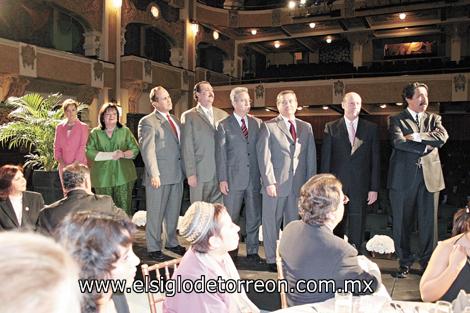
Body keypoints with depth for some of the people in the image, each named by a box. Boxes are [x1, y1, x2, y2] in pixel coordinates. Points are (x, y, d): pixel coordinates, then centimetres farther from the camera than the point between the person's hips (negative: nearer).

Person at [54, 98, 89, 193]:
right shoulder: (59, 127, 11)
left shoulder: (83, 127, 1)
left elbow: (82, 147, -6)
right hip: (64, 167, 3)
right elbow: (57, 148, 8)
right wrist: (63, 164, -6)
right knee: (66, 193, 5)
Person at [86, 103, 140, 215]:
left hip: (123, 176, 0)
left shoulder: (125, 131, 11)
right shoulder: (95, 133, 8)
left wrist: (124, 154, -14)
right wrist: (111, 155, -13)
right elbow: (89, 152, -4)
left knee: (124, 209, -2)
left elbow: (135, 149, 7)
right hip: (102, 177, 0)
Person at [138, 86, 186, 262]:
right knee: (155, 214, 4)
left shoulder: (175, 120, 15)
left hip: (177, 174, 7)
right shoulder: (148, 122, -8)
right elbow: (147, 150, -14)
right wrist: (154, 174, -20)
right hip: (159, 176, -7)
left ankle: (172, 243, 31)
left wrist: (184, 170, 11)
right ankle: (154, 248, 16)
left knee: (173, 212, 17)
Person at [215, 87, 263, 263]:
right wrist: (222, 179, -8)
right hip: (234, 178, -3)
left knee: (254, 217, 7)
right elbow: (220, 154, -3)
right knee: (231, 217, 7)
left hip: (254, 178, 3)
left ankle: (252, 251, 19)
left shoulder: (257, 123, 9)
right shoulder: (224, 125, 0)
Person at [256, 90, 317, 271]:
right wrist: (269, 182, -13)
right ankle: (272, 260, 18)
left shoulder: (306, 128, 11)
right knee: (271, 223, 5)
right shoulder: (269, 126, 0)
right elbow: (264, 156, -6)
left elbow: (311, 157, 10)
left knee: (293, 224, 9)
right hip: (275, 184, -3)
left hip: (298, 186, 3)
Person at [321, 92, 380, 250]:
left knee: (357, 228, 5)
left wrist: (374, 188, -1)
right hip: (337, 184, 0)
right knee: (336, 227, 6)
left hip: (360, 185, 0)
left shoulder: (371, 128, 6)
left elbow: (375, 160, 4)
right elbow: (325, 159, 3)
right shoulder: (331, 128, 5)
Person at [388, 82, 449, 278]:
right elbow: (398, 142, -13)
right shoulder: (397, 120, 5)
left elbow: (443, 136, -5)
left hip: (430, 176, 2)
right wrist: (426, 146, -9)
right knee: (402, 223, 4)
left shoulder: (434, 119, 16)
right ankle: (404, 262, 19)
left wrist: (417, 136, -11)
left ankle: (428, 261, 19)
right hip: (404, 177, -2)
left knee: (429, 222, 4)